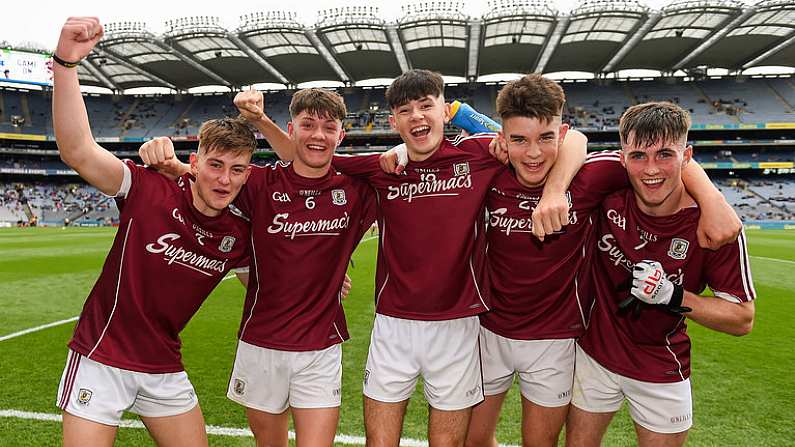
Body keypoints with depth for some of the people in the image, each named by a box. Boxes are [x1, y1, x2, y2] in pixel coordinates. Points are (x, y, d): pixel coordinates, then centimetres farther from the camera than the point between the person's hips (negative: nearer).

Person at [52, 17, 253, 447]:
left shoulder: (238, 236, -5)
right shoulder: (149, 190, -17)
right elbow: (78, 151, -31)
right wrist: (66, 63, -41)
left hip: (165, 368, 4)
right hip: (100, 359, -4)